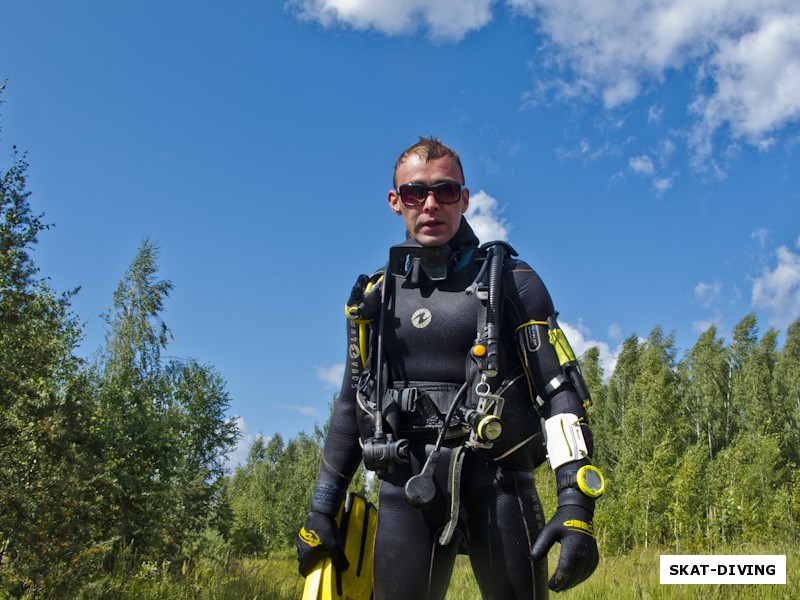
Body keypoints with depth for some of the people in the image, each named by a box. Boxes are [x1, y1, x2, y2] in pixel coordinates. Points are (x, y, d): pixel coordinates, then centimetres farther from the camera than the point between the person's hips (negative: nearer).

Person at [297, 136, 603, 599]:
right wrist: (322, 511, 15)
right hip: (405, 492, 3)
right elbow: (352, 406, 18)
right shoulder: (376, 296, 14)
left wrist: (578, 505, -14)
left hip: (497, 484, -2)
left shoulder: (511, 281, 4)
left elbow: (561, 393, -3)